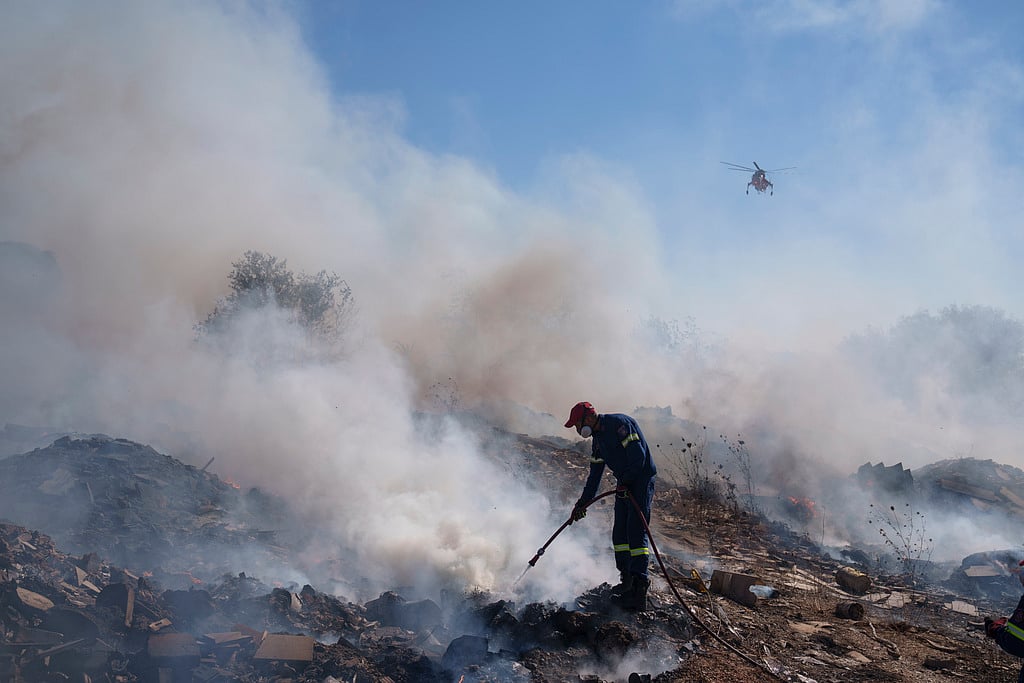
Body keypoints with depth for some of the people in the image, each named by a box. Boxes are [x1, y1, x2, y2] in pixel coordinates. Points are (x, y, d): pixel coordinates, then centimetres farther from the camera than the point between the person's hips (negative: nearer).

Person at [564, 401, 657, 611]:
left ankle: (639, 589, -19)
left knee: (636, 533, -15)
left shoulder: (620, 423, -15)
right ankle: (627, 580, 18)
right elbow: (595, 475, 20)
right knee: (619, 533, 9)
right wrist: (582, 503, 19)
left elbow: (638, 456, -22)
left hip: (641, 480, -9)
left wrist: (624, 483, -19)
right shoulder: (598, 438, 14)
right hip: (624, 485, 9)